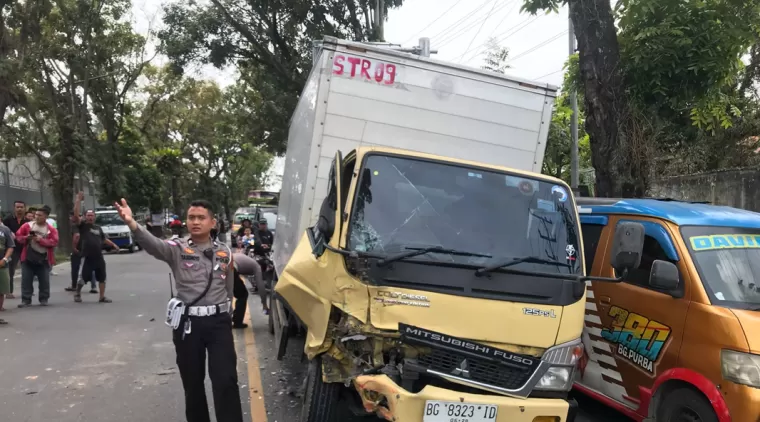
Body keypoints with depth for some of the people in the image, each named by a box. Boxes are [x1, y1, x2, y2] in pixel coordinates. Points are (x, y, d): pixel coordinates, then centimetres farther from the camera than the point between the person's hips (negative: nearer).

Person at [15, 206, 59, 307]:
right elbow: (18, 237, 8)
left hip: (44, 259, -1)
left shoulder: (51, 229, -1)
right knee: (26, 280, 2)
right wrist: (26, 238, -12)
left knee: (44, 280, 4)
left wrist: (41, 240, -19)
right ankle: (26, 300, 9)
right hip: (28, 258, 1)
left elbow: (54, 242, -11)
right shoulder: (27, 225, 4)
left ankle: (44, 299, 16)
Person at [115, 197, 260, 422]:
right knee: (192, 381, 12)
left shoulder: (223, 251, 8)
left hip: (219, 321, 1)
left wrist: (235, 261, 1)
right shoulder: (177, 248, -2)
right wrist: (132, 223, -42)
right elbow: (153, 244, -23)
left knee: (226, 380, -3)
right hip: (188, 322, 0)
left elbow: (251, 265, 21)